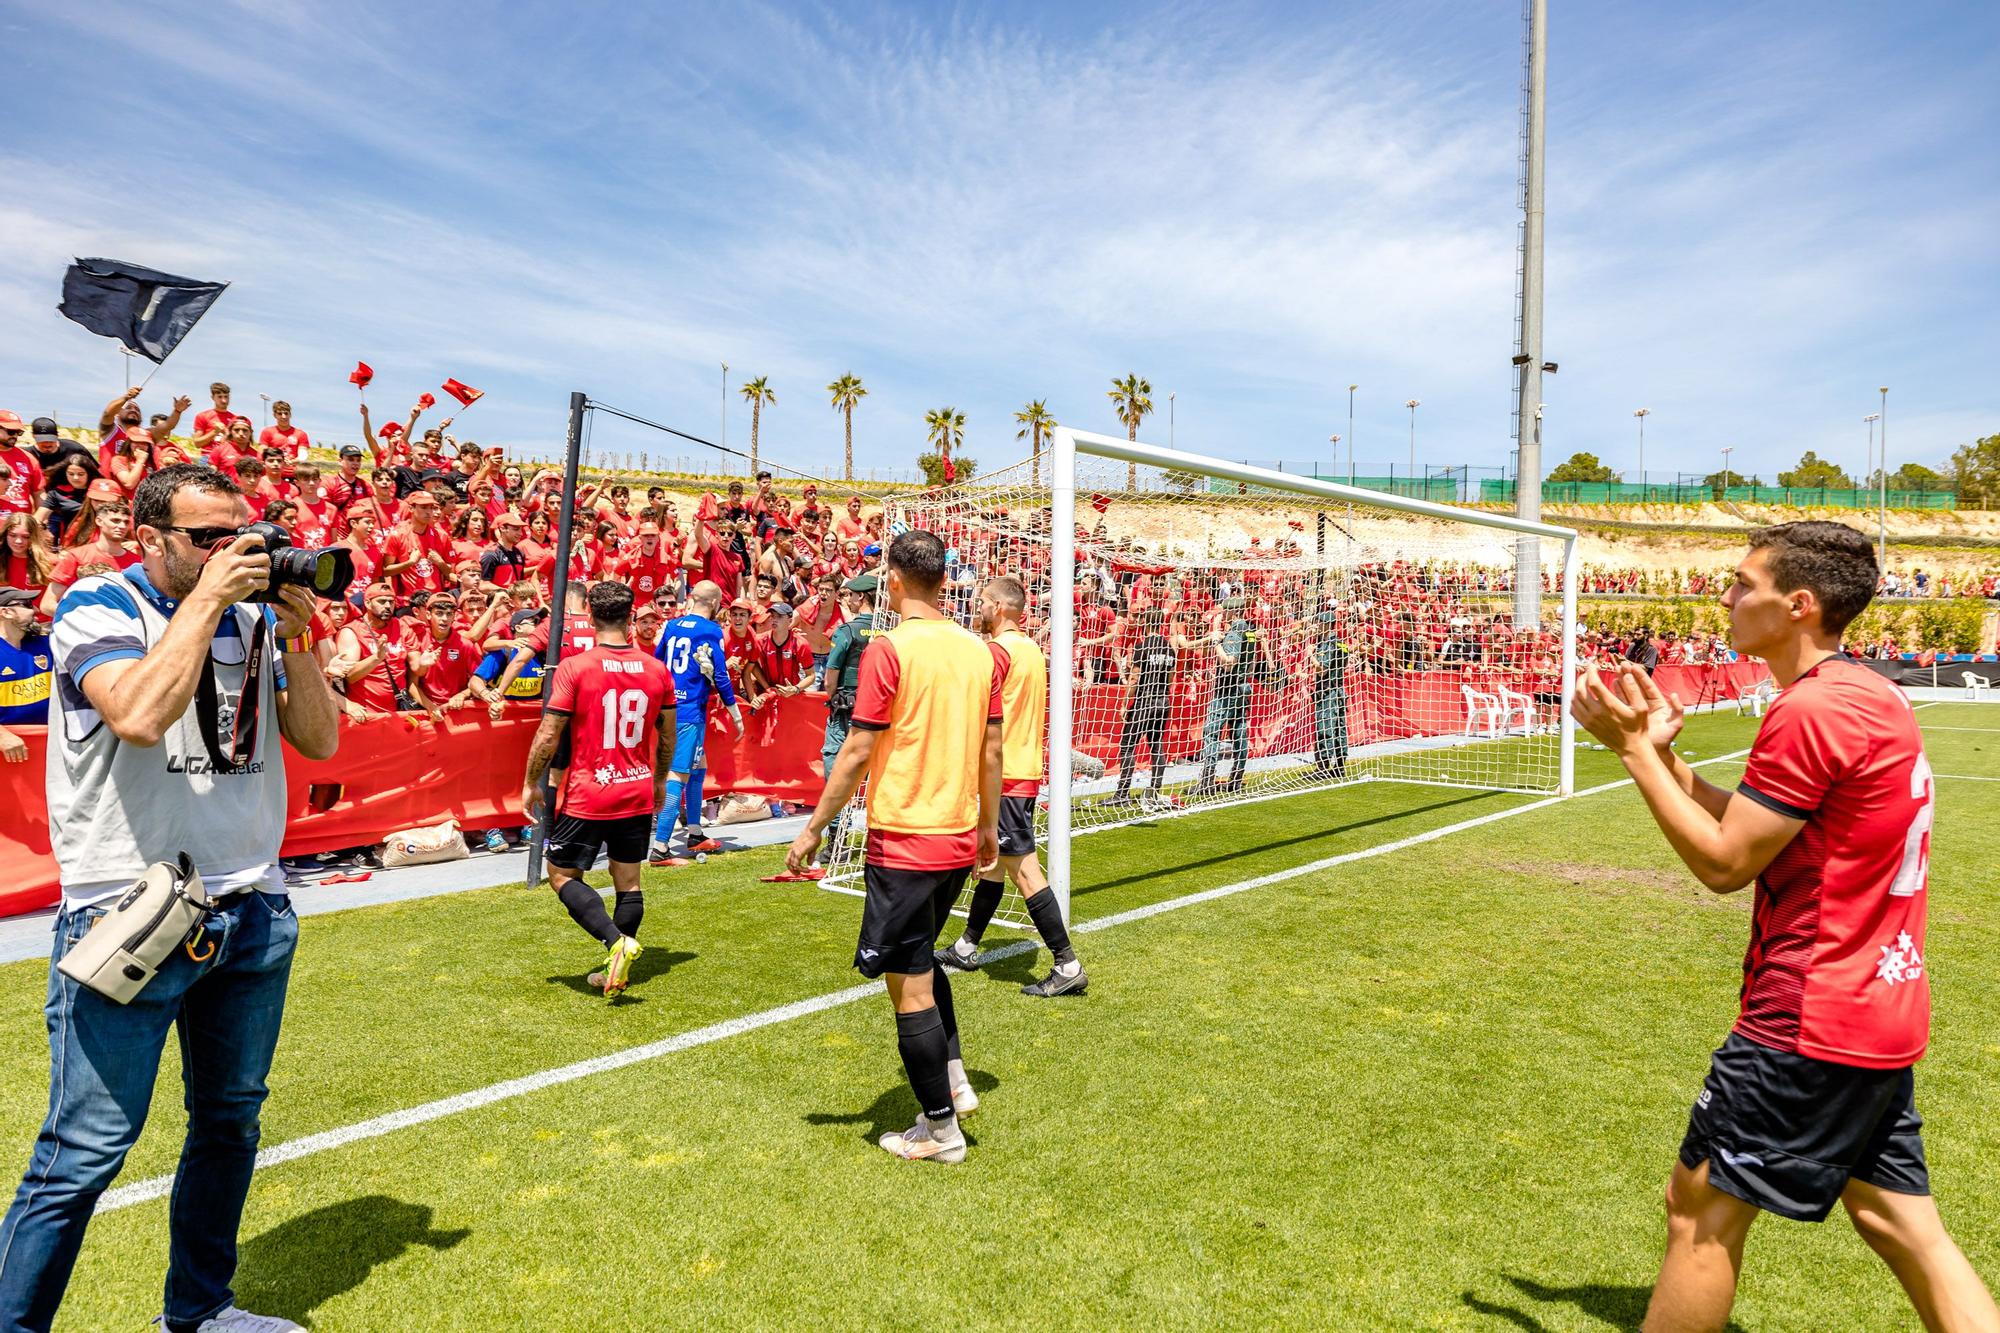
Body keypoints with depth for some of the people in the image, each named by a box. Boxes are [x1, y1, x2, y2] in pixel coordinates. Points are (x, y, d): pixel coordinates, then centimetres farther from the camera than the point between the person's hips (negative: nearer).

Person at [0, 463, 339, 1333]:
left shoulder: (255, 616, 9)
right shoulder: (99, 607, -6)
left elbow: (320, 741, 5)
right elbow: (140, 715, -25)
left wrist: (295, 636, -6)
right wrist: (206, 595, -17)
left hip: (253, 914, 6)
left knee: (231, 1122, 16)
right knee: (86, 1152, -3)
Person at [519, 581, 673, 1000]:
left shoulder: (574, 668, -12)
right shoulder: (657, 670, 1)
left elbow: (548, 735, -11)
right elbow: (666, 736, 11)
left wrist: (531, 784, 3)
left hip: (587, 796, -4)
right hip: (638, 793, 5)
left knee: (562, 875, 7)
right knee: (628, 881, 12)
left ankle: (617, 940, -11)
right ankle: (618, 970, 17)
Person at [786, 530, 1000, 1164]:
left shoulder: (889, 649, -13)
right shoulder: (980, 650, 5)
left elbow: (858, 752, -14)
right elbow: (991, 750, 9)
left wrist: (813, 828, -4)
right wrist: (988, 826, 20)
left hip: (903, 842, -7)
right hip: (960, 838, 7)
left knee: (910, 986, 5)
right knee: (922, 958, 28)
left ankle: (941, 1129, 16)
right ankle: (955, 1079, 24)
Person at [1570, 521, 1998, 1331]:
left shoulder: (1811, 709, -21)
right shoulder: (1871, 697, 11)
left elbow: (1723, 863, -17)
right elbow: (1753, 833, 15)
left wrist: (1634, 749, -12)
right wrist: (1661, 752, 7)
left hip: (1812, 1021, -10)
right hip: (1883, 1012, 10)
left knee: (1701, 1206, 4)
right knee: (1905, 1228, 18)